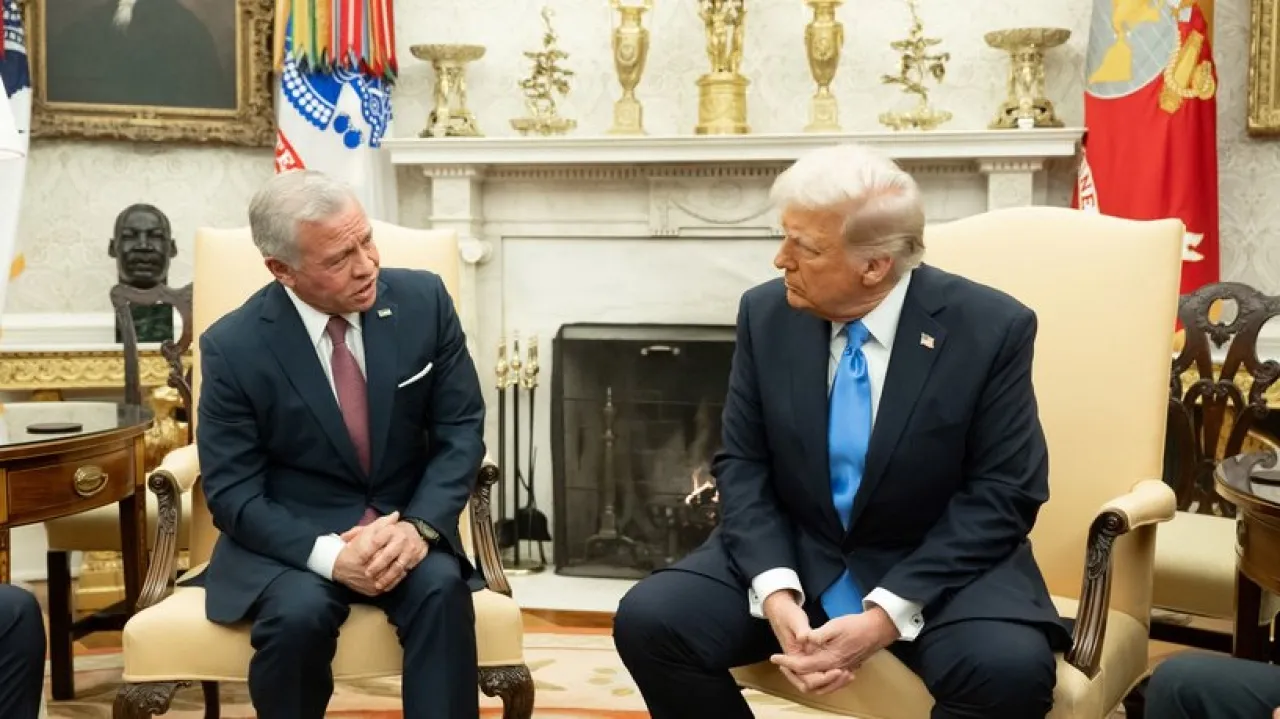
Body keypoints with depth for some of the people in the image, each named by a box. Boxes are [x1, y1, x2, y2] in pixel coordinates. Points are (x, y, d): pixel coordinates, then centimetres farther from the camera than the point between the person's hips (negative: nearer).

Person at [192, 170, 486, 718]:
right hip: (289, 538, -1)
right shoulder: (233, 347, -12)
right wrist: (327, 554, -26)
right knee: (299, 611, -32)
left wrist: (420, 525, -21)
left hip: (403, 524, 2)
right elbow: (232, 493, -10)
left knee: (441, 589, -30)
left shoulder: (423, 300, -7)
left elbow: (461, 430, -3)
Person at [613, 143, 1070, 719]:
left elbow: (1002, 495, -12)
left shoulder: (991, 329, -12)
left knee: (1011, 668, -32)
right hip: (792, 559, 3)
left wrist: (886, 616, -22)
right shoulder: (767, 313, -3)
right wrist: (776, 594, -18)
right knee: (648, 619, -20)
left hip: (937, 569, -2)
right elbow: (743, 467, 0)